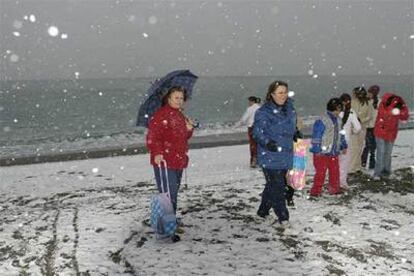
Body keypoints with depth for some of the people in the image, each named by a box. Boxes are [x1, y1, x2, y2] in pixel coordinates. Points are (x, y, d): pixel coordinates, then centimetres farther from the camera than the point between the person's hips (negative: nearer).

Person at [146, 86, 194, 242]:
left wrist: (189, 130, 6)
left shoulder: (180, 116, 16)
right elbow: (152, 136, -19)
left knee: (174, 195, 18)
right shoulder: (161, 115, -11)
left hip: (178, 162, 9)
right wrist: (156, 153, -32)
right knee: (168, 196, -10)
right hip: (164, 162, -9)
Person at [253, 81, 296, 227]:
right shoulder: (263, 112, -13)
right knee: (277, 187, -7)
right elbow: (257, 131, -18)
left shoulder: (289, 108, 9)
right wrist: (267, 142, -33)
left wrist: (296, 134, 16)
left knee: (273, 185, 16)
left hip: (285, 157, 7)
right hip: (270, 157, -7)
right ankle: (283, 216, 7)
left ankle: (263, 210, 32)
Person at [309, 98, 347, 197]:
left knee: (335, 171, 12)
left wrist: (343, 146, 22)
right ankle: (315, 191, 8)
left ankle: (334, 189, 27)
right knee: (320, 172, -3)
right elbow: (316, 136, -16)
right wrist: (317, 150, -17)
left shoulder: (338, 121, 11)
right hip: (322, 153, -8)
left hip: (334, 152, 8)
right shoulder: (322, 121, -16)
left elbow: (340, 135, 23)